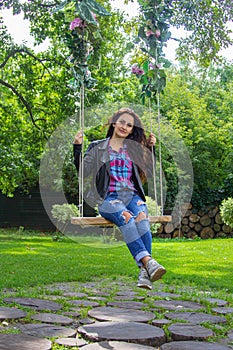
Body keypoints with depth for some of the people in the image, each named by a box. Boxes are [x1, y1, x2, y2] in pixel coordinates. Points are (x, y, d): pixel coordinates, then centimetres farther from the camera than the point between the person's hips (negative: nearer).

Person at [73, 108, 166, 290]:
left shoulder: (134, 149, 23)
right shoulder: (97, 147, 15)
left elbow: (149, 172, 19)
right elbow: (83, 171, 4)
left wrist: (151, 148, 15)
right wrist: (77, 147, -4)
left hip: (132, 196, 2)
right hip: (108, 198, -2)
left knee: (142, 218, -33)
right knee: (125, 217, -37)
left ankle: (144, 272, -41)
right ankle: (148, 262, -47)